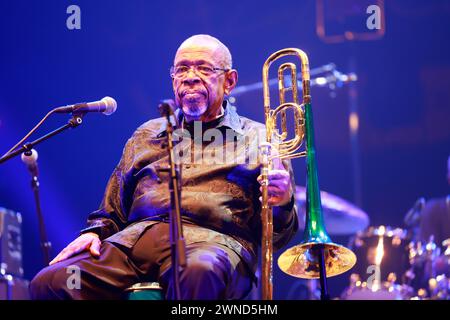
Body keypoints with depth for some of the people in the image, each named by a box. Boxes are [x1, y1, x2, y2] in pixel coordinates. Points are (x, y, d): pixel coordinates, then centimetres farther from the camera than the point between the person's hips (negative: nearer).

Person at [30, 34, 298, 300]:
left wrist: (282, 204, -13)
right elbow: (112, 210, 29)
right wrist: (95, 232, 6)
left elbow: (276, 235, 10)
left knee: (199, 272, -43)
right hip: (133, 238, 4)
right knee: (50, 282, -23)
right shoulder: (148, 135, 29)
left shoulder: (259, 139, 18)